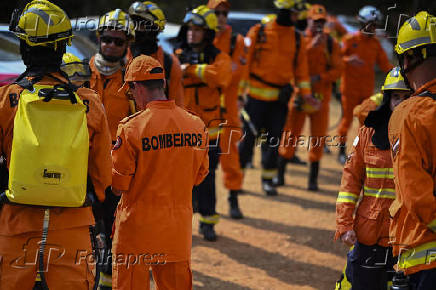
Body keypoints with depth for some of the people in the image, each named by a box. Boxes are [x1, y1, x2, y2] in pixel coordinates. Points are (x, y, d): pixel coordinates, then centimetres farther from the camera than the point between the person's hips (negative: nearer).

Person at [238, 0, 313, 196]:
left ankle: (268, 178, 15)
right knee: (248, 136, 1)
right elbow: (244, 62, -2)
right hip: (256, 95, -3)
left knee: (274, 139, 5)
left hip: (280, 99, 3)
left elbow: (301, 67, 11)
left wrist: (305, 93, -2)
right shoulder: (258, 32, -3)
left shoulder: (297, 39, 7)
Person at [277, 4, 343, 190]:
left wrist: (319, 78, -13)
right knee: (291, 133, 0)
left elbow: (337, 70, 1)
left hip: (321, 95, 1)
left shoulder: (331, 44, 7)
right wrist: (311, 46, -18)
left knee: (318, 137, 0)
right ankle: (280, 173, 11)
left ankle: (313, 178, 7)